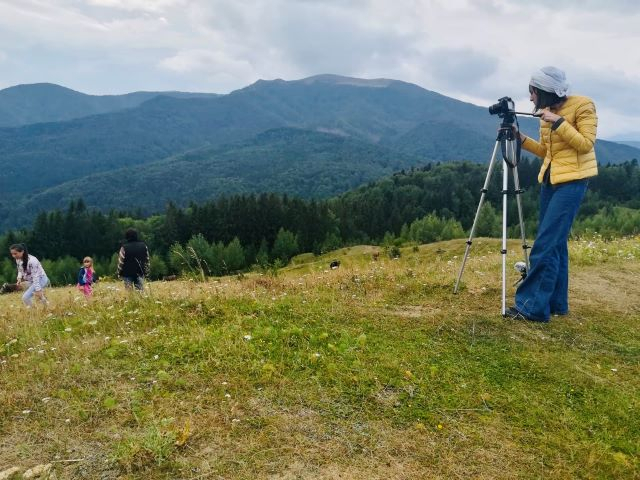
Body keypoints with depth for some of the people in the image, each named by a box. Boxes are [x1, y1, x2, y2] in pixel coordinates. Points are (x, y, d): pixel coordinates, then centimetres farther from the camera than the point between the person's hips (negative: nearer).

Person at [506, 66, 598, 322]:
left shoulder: (583, 105, -9)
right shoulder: (547, 113, 11)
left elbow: (585, 145, -15)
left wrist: (558, 122, -20)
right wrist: (521, 138, 5)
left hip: (572, 180, -8)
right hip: (550, 179, 8)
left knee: (545, 244, -14)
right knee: (555, 242, 9)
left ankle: (532, 306, -10)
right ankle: (556, 302, 17)